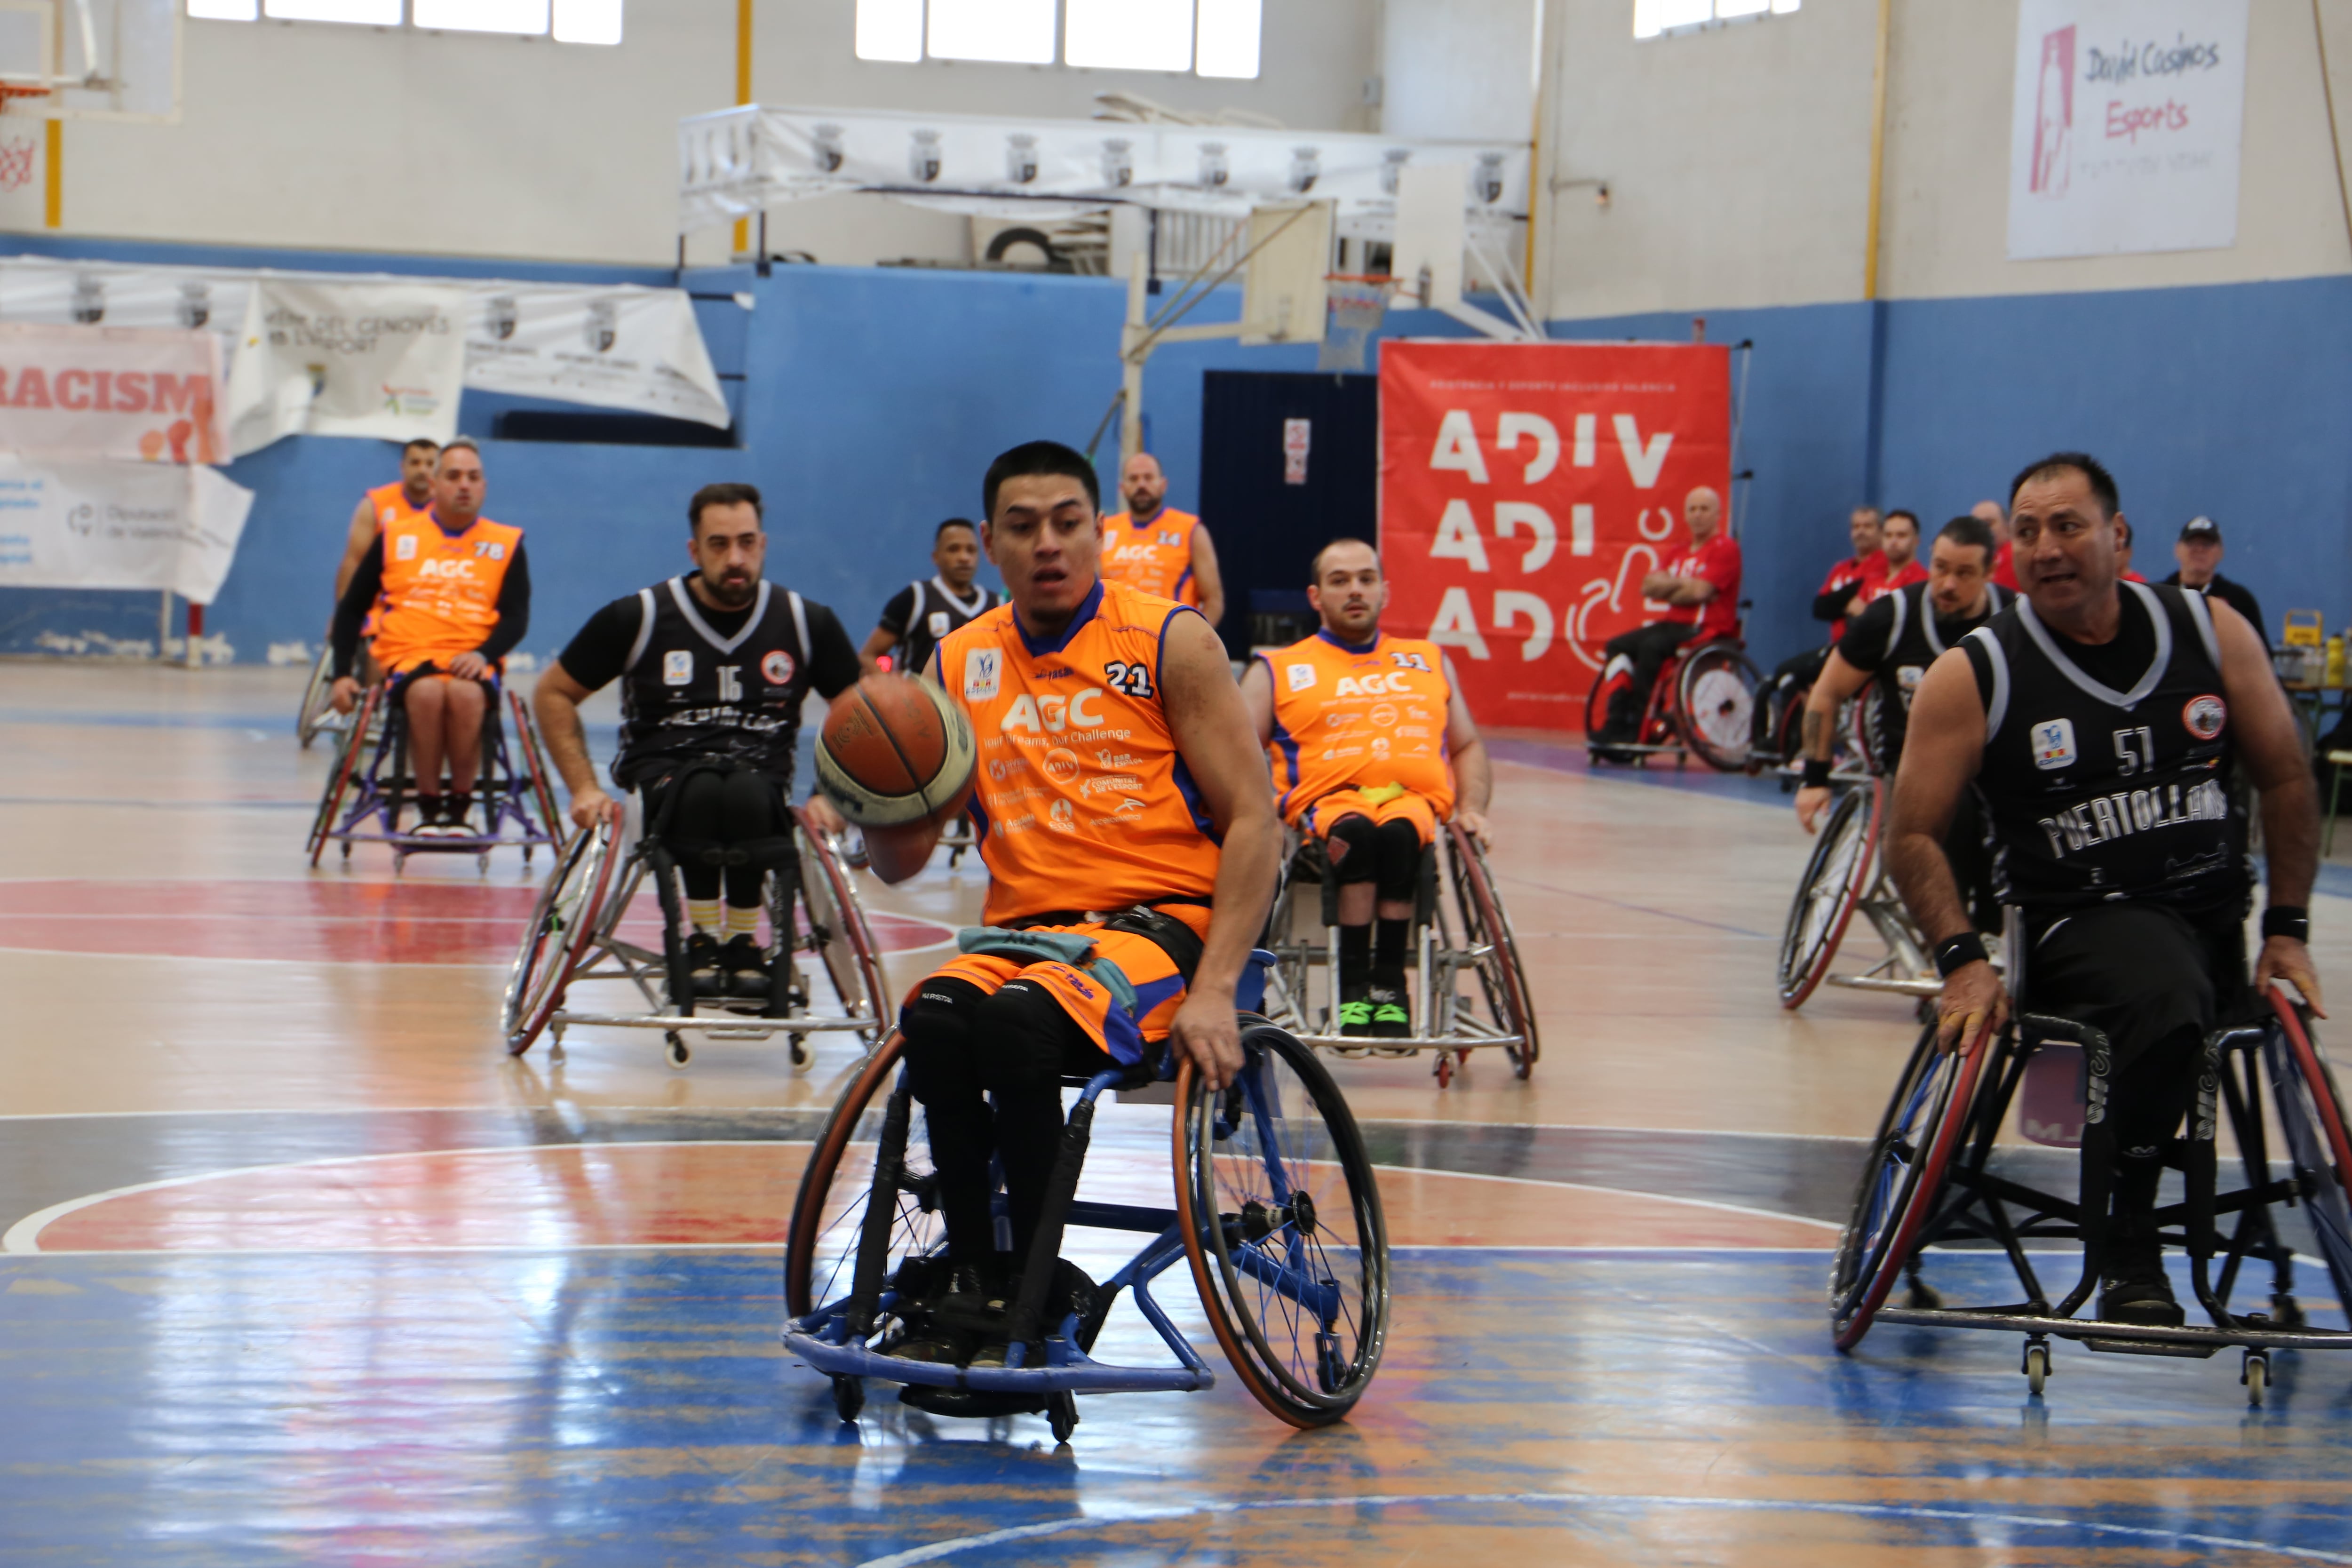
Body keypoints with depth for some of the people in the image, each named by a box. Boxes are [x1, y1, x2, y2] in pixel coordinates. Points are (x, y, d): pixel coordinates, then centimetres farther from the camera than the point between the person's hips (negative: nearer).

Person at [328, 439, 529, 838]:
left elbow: (516, 617, 4)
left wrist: (483, 655, -16)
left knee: (465, 694, -36)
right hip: (409, 655, 0)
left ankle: (460, 806, -21)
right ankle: (428, 808, -23)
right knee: (427, 692, -36)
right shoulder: (396, 537, 12)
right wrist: (342, 675, 5)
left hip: (472, 661, 0)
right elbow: (352, 608, 15)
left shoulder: (506, 545, 12)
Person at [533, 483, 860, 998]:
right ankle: (702, 939, -18)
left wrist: (830, 796, 3)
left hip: (761, 777, 1)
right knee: (703, 791, -38)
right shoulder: (638, 618, 2)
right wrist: (584, 789, 1)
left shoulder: (807, 623, 6)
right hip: (662, 775, -1)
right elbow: (553, 695, 11)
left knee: (746, 795, -38)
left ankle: (742, 941, -17)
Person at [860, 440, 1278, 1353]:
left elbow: (1253, 821, -3)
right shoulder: (958, 667, 12)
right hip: (1023, 927, 4)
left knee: (1016, 1019, -34)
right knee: (933, 1018, -31)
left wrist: (1214, 990, -14)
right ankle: (973, 1278, -18)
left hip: (1160, 922, -4)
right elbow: (902, 861, 14)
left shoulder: (1170, 643, 1)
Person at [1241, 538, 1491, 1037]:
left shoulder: (1430, 662, 30)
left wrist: (1472, 807, 10)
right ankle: (1355, 984, -35)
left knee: (1398, 833, -37)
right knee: (1356, 831, -39)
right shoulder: (1278, 670, 21)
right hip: (1328, 798, -1)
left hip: (1415, 798, 1)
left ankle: (1389, 981, -32)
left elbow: (1468, 747, 31)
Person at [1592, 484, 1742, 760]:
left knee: (1652, 646, -31)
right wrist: (1681, 584, -8)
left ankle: (1635, 733, -28)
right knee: (1617, 647, -6)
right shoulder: (1683, 553, 19)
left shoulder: (1725, 548, -6)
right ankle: (1616, 727, -13)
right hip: (1674, 624, 9)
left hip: (1708, 629, -9)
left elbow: (1700, 592, -16)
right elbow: (1649, 586, 11)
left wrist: (1666, 587, -1)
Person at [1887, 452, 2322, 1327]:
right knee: (2166, 1000, -35)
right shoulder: (1973, 677, -4)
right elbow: (1913, 836, 0)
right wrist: (1962, 960, -13)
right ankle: (2126, 1247, -23)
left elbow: (2286, 783, 13)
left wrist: (2286, 932, 6)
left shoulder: (2213, 634, 4)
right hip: (2082, 919, -6)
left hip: (2220, 917, 6)